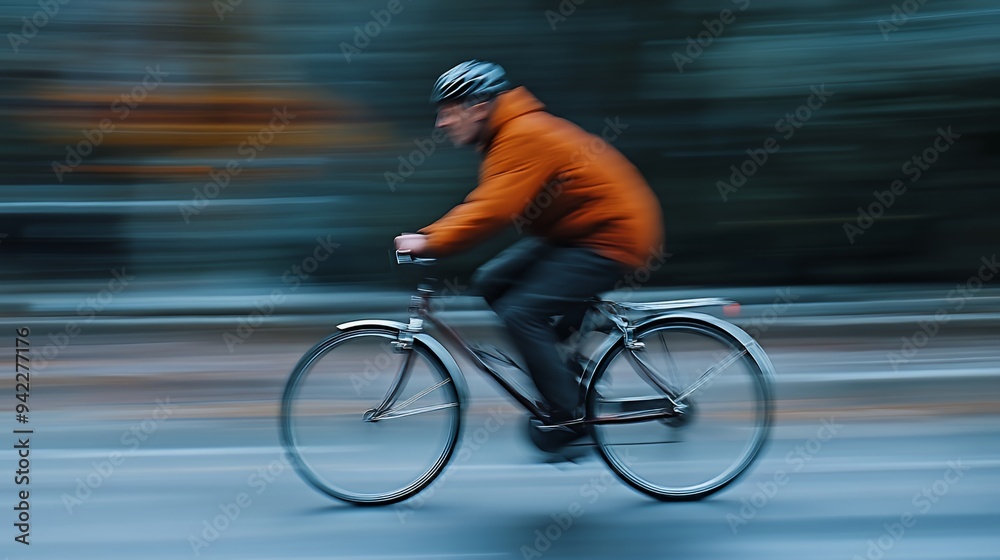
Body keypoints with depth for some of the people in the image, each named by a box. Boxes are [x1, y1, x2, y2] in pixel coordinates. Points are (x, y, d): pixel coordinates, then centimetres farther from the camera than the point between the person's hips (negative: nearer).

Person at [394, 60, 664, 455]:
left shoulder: (524, 138, -23)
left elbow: (494, 210, -31)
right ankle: (565, 372, 13)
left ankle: (567, 415, -3)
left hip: (610, 237, -10)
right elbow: (483, 205, 16)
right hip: (572, 231, 10)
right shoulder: (508, 135, 10)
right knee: (491, 283, 5)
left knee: (521, 312, -17)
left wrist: (431, 244, -28)